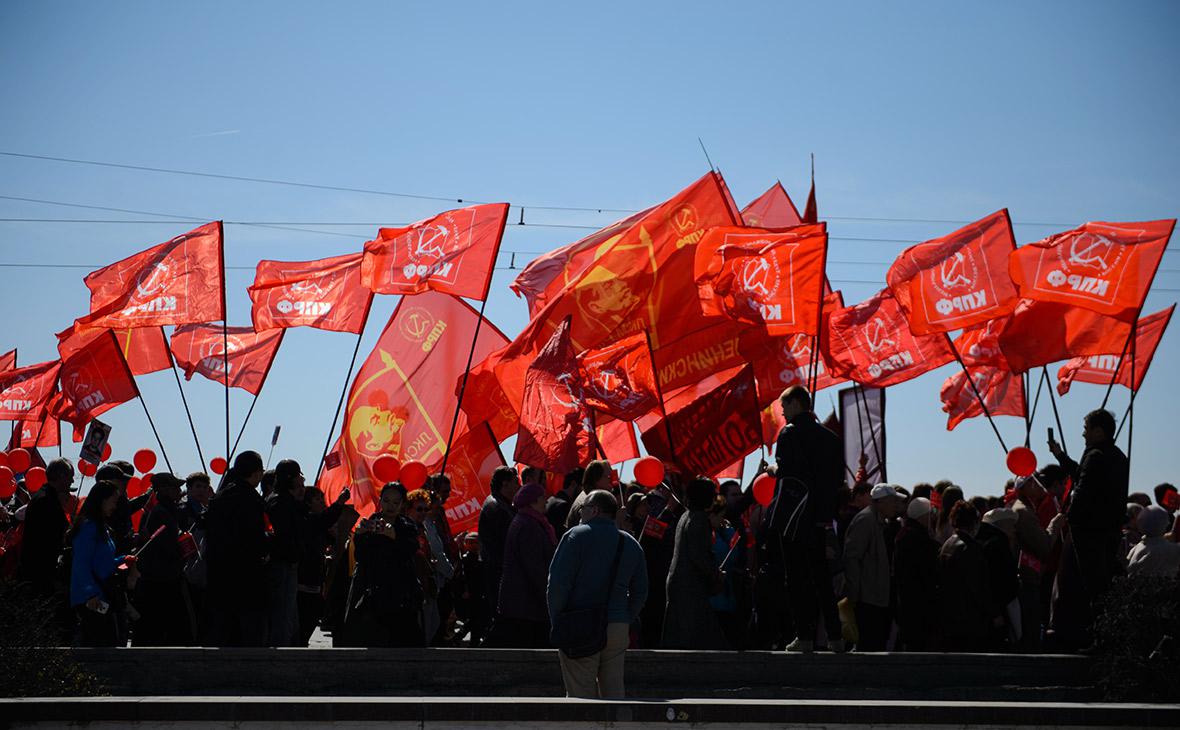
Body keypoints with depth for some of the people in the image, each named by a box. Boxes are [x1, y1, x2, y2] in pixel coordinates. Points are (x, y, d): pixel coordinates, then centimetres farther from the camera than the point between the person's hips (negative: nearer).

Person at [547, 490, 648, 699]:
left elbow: (558, 582, -10)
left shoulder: (577, 536, -4)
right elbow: (640, 592, 13)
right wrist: (625, 622, 16)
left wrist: (556, 621, -2)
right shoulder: (631, 544, 14)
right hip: (618, 629, 5)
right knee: (614, 690, 8)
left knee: (580, 694, -4)